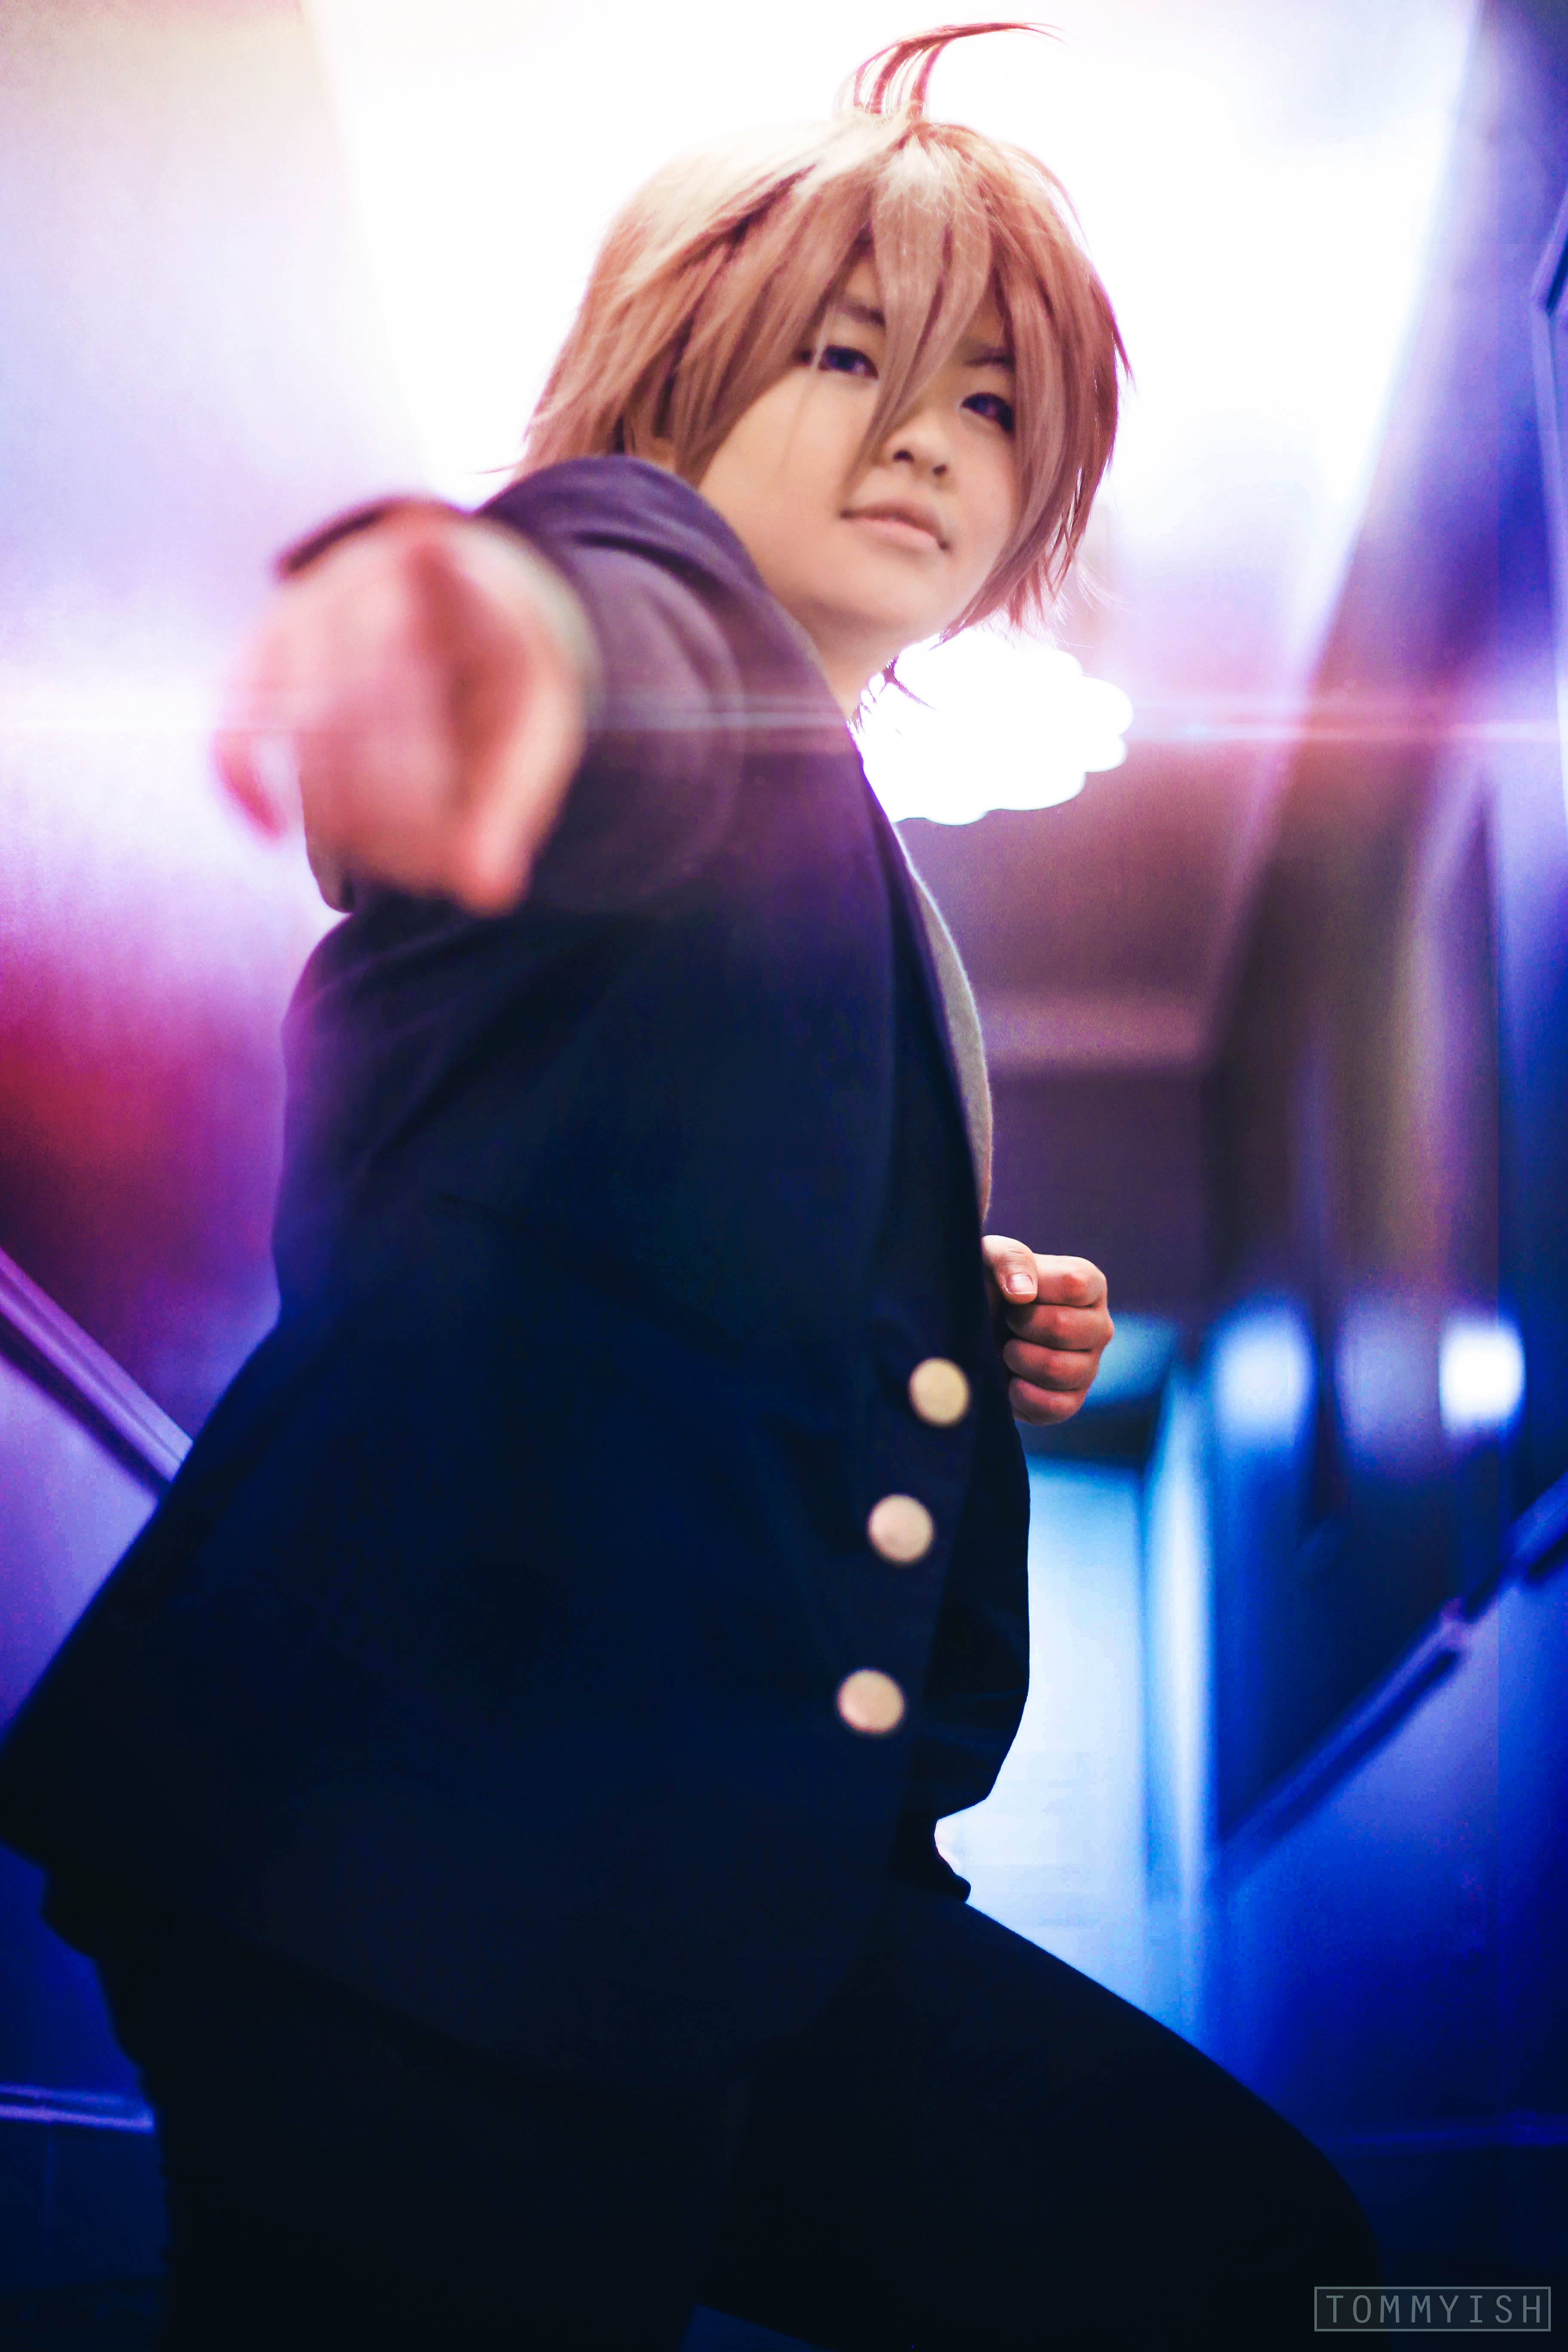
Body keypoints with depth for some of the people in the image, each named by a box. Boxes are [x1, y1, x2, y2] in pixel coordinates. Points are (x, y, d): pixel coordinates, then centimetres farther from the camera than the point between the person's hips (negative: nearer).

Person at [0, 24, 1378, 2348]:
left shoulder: (840, 849, 21)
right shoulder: (653, 592, -4)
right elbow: (625, 633, -32)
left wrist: (962, 1345, 14)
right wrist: (488, 614, -55)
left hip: (727, 1890, 9)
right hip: (427, 1871, -9)